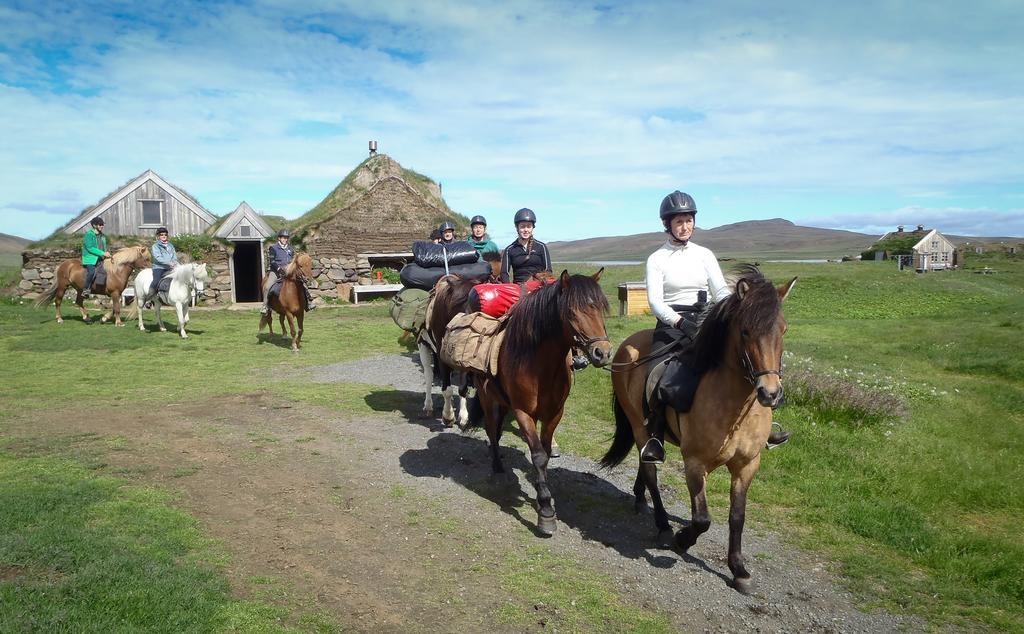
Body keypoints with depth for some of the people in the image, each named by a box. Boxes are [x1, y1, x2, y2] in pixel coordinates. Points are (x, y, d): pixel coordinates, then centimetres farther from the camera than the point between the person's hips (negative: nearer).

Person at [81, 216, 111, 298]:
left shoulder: (102, 236, 17)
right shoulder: (89, 234, -5)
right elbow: (90, 248, -14)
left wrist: (106, 253, 1)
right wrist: (102, 253, -20)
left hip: (100, 259, 7)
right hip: (90, 258, -7)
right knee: (92, 272, -29)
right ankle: (86, 290, -18)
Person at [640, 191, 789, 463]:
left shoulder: (704, 255, 11)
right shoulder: (657, 259, 1)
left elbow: (721, 291, 4)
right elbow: (655, 301, -9)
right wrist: (680, 322, -25)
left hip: (703, 322, 4)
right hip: (670, 324, -4)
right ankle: (655, 440, -18)